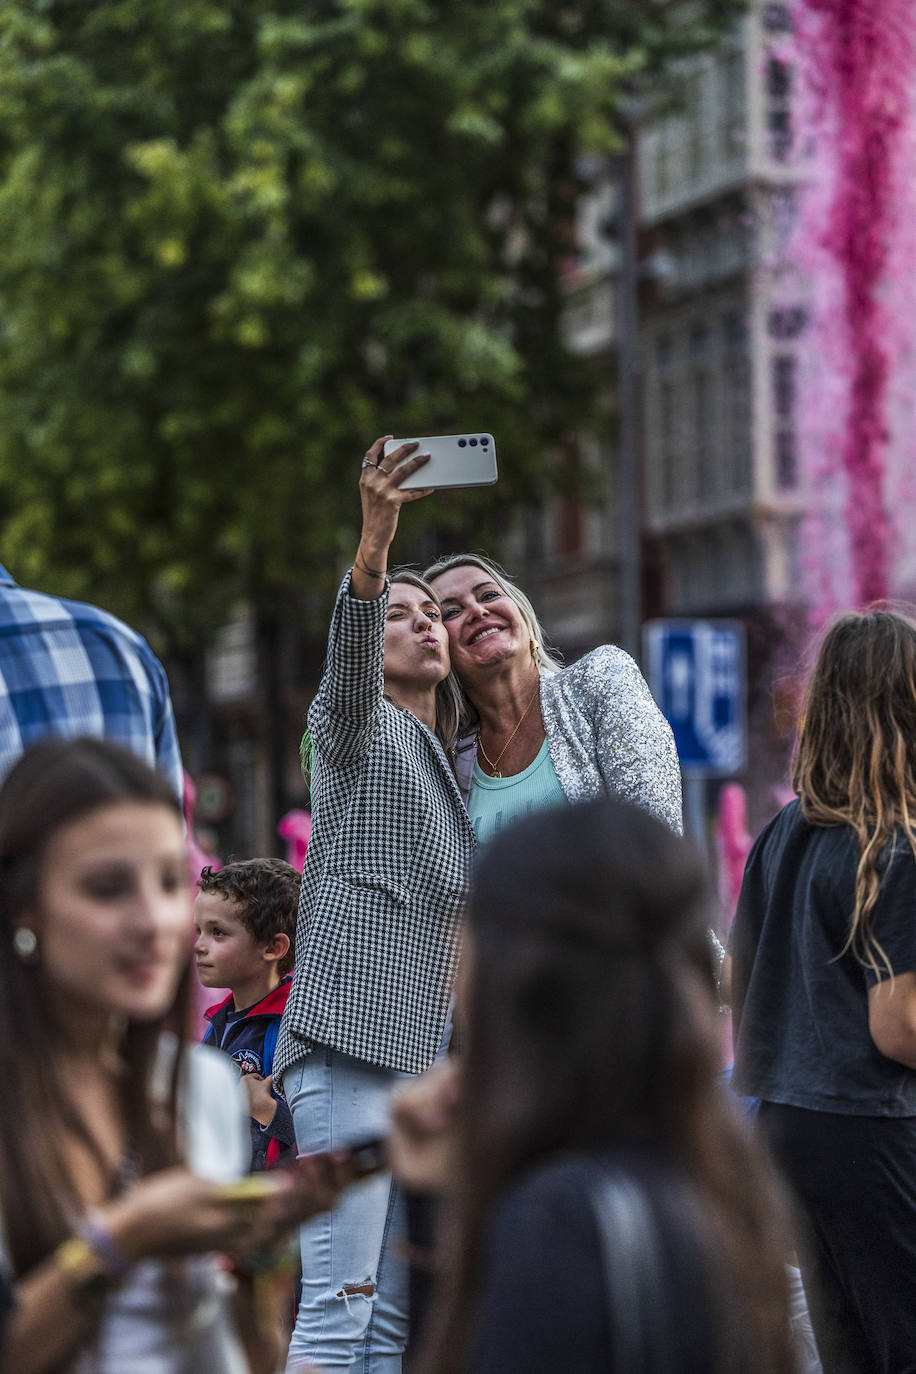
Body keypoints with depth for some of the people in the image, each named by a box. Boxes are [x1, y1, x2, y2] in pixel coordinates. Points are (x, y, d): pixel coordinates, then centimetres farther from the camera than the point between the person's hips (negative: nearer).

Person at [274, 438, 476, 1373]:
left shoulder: (450, 761, 25)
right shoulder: (356, 727, 3)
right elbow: (346, 656, -20)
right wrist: (375, 541, -37)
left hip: (425, 1052, 8)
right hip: (351, 1048, -8)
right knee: (338, 1299, -16)